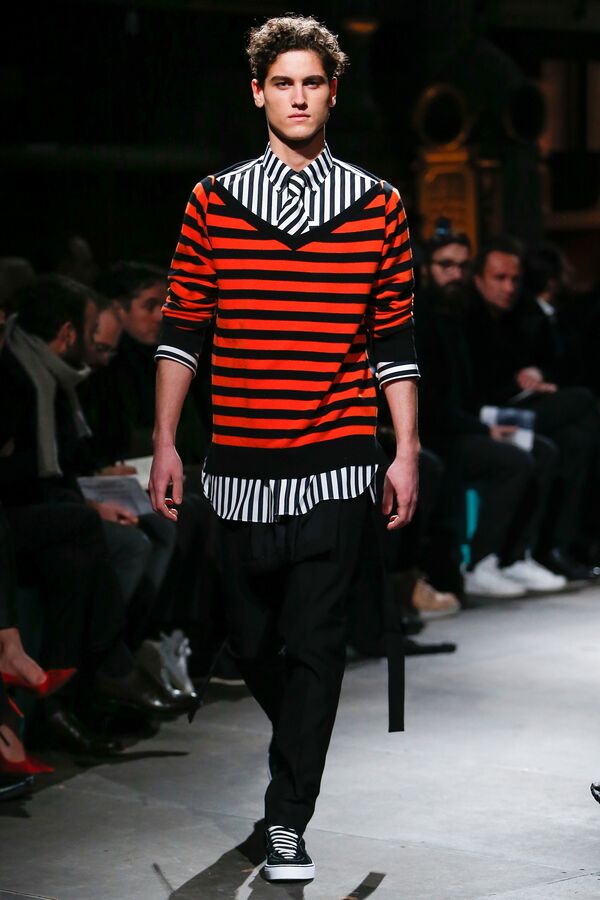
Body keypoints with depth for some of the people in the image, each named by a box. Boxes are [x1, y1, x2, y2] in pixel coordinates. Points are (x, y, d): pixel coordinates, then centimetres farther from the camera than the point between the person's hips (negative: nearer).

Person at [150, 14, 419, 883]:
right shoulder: (213, 202, 6)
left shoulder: (378, 206, 4)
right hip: (239, 466, 2)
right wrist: (165, 442, 3)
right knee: (251, 640, 11)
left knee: (314, 642, -5)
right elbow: (181, 331, 8)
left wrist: (408, 454, 2)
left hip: (336, 466, -2)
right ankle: (298, 750, 38)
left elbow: (395, 343, 6)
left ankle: (288, 822, 0)